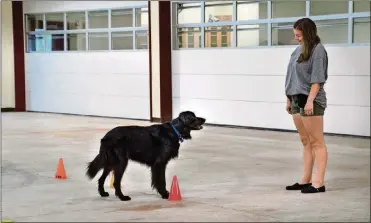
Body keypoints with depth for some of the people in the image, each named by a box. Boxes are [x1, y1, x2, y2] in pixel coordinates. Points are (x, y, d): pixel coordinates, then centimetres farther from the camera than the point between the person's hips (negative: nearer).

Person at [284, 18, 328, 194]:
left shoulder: (317, 50, -10)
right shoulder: (298, 50, 14)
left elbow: (317, 79, -16)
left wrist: (310, 100, -21)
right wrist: (289, 99, 16)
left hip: (310, 101, -9)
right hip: (297, 100, 9)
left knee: (316, 142, -5)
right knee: (305, 142, 13)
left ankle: (318, 182, -4)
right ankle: (305, 179, 19)